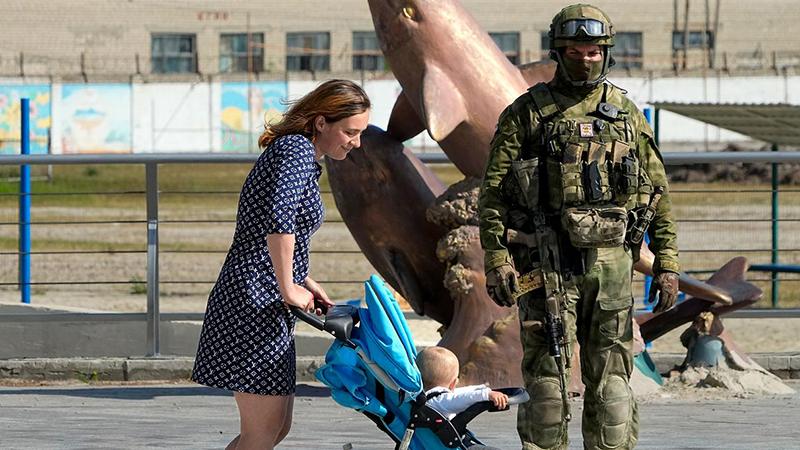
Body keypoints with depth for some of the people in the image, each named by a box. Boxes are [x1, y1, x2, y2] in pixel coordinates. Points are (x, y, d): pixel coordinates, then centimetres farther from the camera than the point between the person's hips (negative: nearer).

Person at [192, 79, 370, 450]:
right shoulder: (298, 150, -12)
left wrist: (304, 283, 18)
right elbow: (278, 218, -29)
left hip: (267, 306, 10)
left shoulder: (304, 155, 20)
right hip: (256, 304, -10)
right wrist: (289, 288, -22)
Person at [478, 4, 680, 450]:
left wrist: (668, 262, 6)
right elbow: (494, 192, -2)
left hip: (610, 259, 3)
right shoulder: (527, 112, 2)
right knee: (547, 372, -3)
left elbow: (657, 191, 12)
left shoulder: (626, 113, 12)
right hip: (547, 259, -3)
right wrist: (497, 258, -12)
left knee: (610, 377, 5)